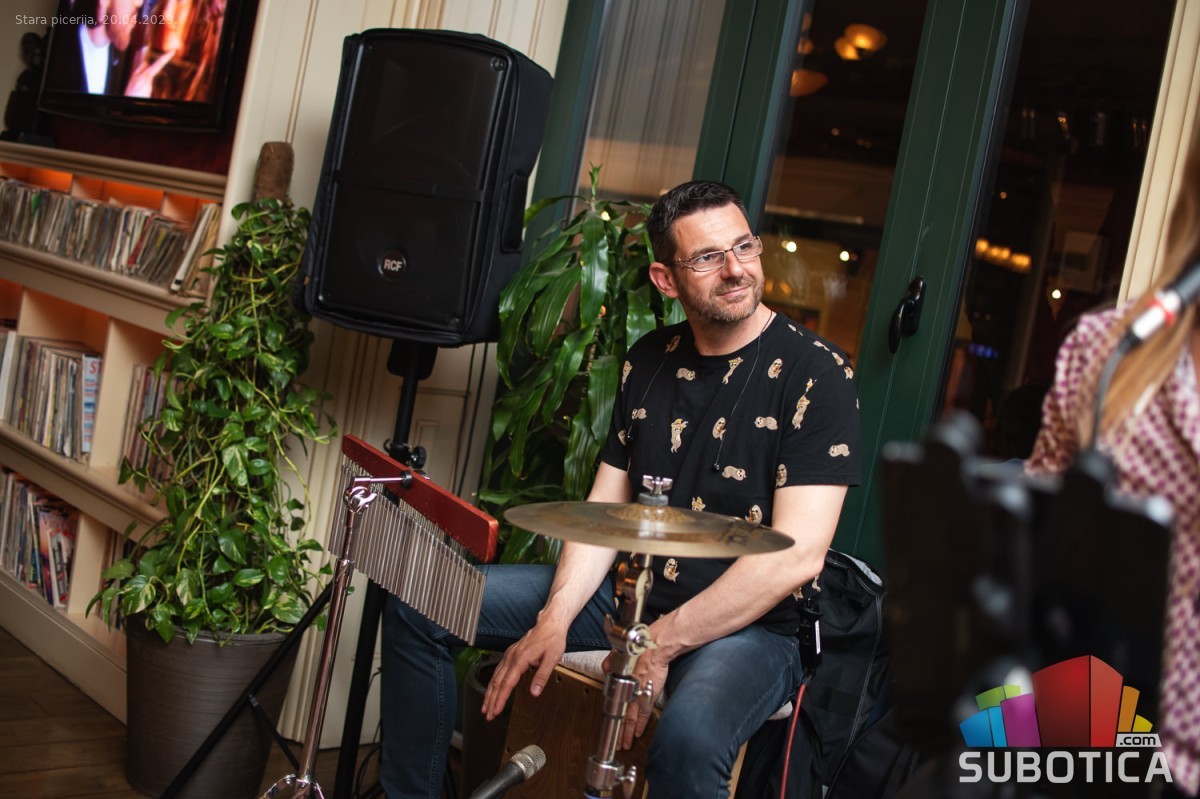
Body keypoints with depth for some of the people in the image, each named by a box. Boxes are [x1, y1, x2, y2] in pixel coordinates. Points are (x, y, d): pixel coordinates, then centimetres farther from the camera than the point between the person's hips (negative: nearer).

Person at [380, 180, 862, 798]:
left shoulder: (816, 373, -13)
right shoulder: (650, 360, 6)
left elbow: (797, 556, -20)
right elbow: (604, 509, 6)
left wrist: (662, 643, -22)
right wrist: (555, 618, -10)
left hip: (747, 623, -6)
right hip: (625, 591, 6)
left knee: (688, 739, -41)